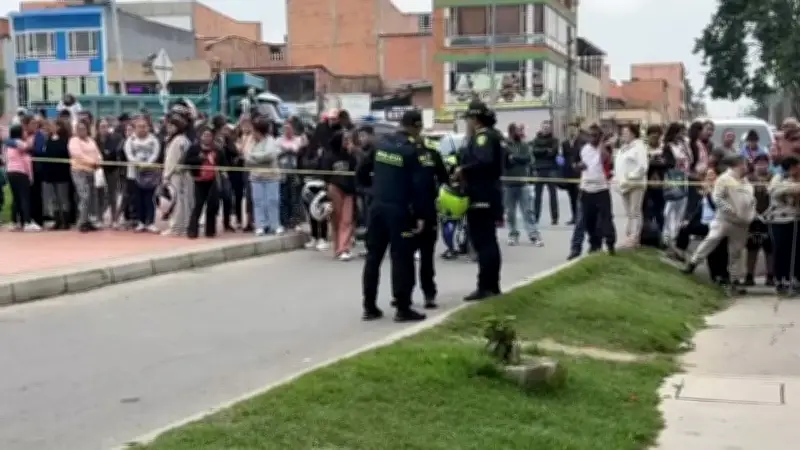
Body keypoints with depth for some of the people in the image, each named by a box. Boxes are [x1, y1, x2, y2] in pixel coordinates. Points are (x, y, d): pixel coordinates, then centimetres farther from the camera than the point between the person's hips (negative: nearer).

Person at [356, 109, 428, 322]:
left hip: (377, 206, 6)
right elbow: (418, 185, -14)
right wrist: (420, 215, -9)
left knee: (373, 256, 11)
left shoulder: (381, 144, 7)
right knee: (401, 258, 0)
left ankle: (369, 307, 15)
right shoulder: (411, 151, -11)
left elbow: (361, 172, 10)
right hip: (399, 209, -6)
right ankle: (403, 309, 3)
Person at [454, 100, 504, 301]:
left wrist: (463, 170, -19)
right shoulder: (492, 135, 17)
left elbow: (484, 162, -30)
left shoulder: (483, 136, -14)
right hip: (488, 194, 10)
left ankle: (485, 287, -9)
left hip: (481, 197, -10)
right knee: (488, 241, 13)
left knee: (482, 242, -9)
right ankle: (491, 286, 19)